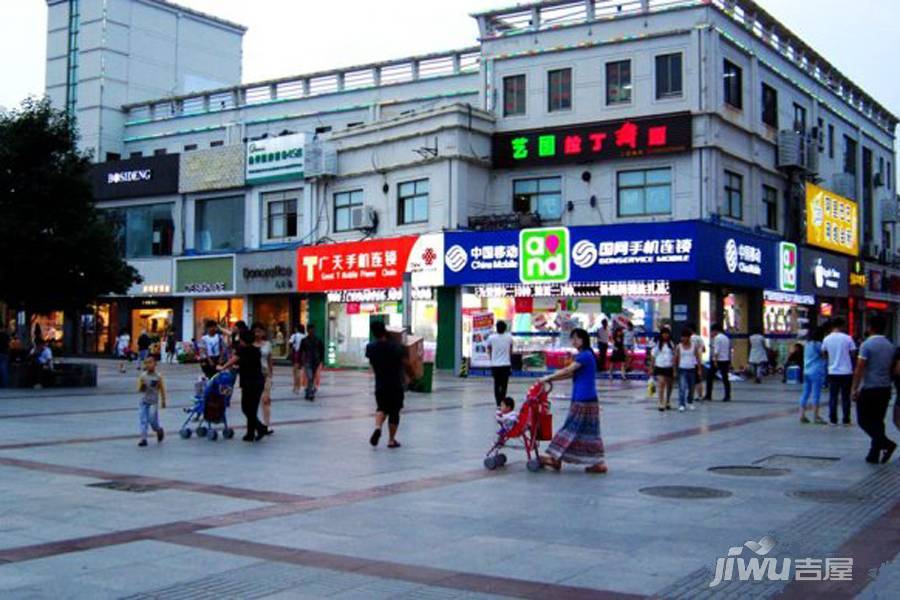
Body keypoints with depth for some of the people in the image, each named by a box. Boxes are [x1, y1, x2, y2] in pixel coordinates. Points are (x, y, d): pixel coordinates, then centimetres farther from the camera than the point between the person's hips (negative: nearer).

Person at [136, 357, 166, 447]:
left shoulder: (158, 376, -3)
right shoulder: (142, 376, 2)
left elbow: (162, 389, 3)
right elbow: (139, 389, 1)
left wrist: (163, 401, 4)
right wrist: (142, 385, -21)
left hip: (153, 401, -2)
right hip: (144, 401, 2)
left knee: (152, 419, -6)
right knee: (143, 420, -1)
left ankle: (159, 430, 25)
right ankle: (143, 439, 2)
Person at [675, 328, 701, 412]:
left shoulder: (694, 346, 3)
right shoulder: (679, 347, 1)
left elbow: (698, 358, 5)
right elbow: (676, 359, 3)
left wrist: (699, 369, 0)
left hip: (692, 369, 2)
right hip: (682, 369, -2)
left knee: (691, 388, 11)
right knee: (682, 387, -12)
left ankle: (690, 402, 29)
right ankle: (681, 404, -13)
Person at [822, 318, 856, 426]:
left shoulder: (826, 339, -1)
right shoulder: (847, 338, -8)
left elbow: (824, 354, 8)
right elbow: (853, 352, -4)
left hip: (833, 372, 2)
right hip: (846, 372, -2)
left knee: (833, 397, 8)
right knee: (845, 397, 6)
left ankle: (833, 420, 7)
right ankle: (846, 420, 7)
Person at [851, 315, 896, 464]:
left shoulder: (867, 345, -12)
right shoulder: (891, 346, 9)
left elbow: (859, 369, -15)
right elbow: (892, 369, 14)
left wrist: (855, 389, -11)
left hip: (869, 389, -6)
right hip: (885, 389, 6)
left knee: (864, 421, 1)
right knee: (877, 421, 12)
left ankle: (886, 443, -17)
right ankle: (874, 454, 12)